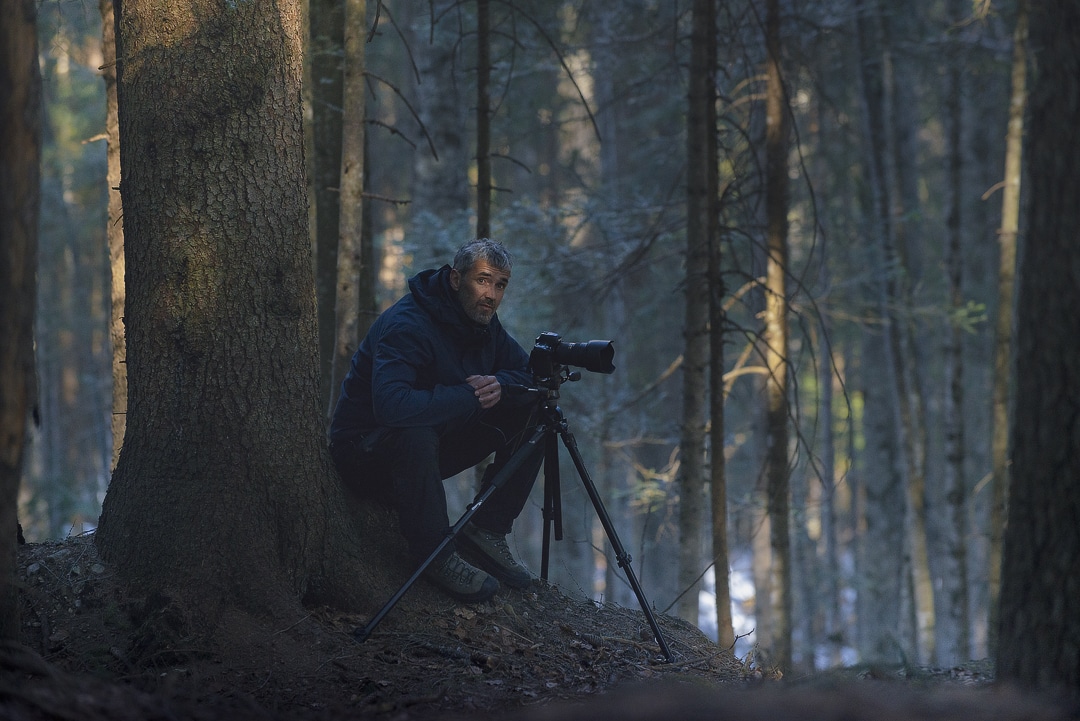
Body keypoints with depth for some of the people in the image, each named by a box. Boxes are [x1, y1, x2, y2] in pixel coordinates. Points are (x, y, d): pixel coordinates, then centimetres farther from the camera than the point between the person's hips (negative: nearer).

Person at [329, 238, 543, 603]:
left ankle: (485, 532, 0)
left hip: (438, 439, 8)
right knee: (414, 435, -42)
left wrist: (500, 385, -19)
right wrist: (470, 396, -34)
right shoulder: (407, 324, -27)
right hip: (367, 450, -8)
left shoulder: (484, 323, 0)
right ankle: (435, 556, -23)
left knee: (530, 414, -4)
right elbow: (391, 405, -43)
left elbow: (532, 375, 5)